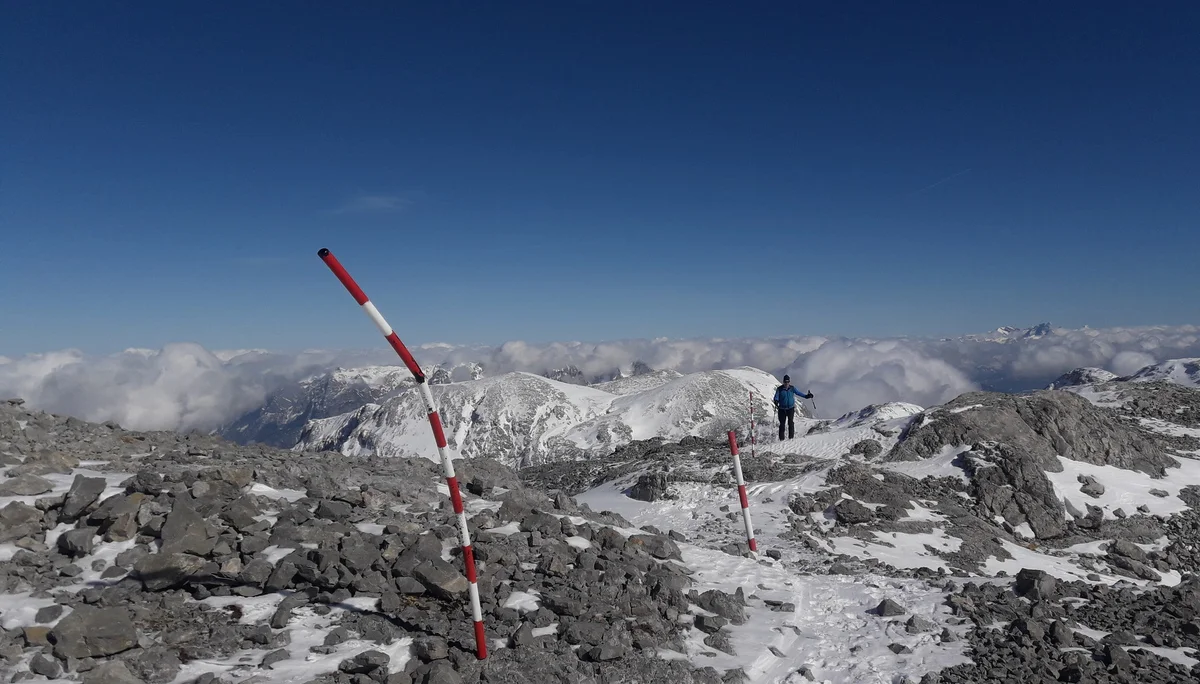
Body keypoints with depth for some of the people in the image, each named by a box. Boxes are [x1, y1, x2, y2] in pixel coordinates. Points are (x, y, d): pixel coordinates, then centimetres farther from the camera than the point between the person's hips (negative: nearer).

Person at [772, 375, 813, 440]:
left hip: (790, 408, 1)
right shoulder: (779, 389, -3)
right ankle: (781, 439, 7)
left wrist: (806, 396, 13)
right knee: (782, 424, 1)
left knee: (791, 423, -12)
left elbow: (798, 393, 15)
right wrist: (776, 402, -29)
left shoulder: (792, 388, 3)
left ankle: (791, 437, -7)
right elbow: (776, 397, -9)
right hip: (782, 409, -1)